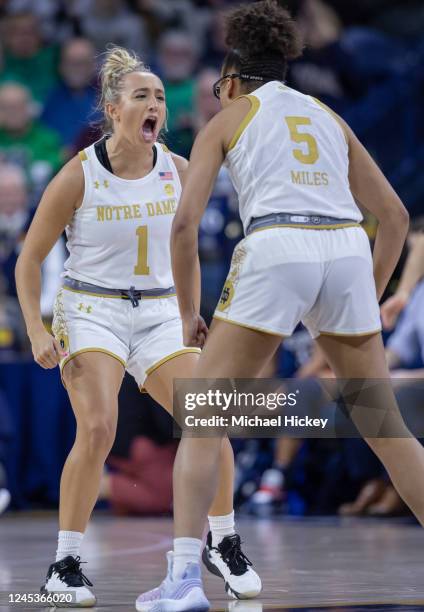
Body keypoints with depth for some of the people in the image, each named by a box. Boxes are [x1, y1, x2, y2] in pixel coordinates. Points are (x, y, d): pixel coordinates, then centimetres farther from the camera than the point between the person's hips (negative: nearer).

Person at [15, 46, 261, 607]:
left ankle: (226, 545, 12)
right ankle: (64, 565, -12)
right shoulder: (78, 176, -11)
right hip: (90, 310, -4)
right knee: (98, 429, -24)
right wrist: (36, 332, -12)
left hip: (159, 314, 4)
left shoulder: (177, 171, 0)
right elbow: (29, 260, -4)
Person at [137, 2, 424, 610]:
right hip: (347, 249, 4)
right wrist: (369, 299, 26)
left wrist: (187, 314, 12)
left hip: (276, 249, -4)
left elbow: (185, 222, 4)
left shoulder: (227, 120, 16)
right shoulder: (327, 116, 27)